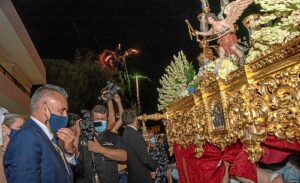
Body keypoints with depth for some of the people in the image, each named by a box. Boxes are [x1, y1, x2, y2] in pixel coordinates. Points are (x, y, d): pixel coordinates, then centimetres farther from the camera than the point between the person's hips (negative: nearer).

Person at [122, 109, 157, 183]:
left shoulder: (125, 133, 5)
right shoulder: (135, 134, -21)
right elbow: (145, 157, -22)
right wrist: (154, 168, -4)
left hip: (132, 175, 8)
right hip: (141, 176, -8)